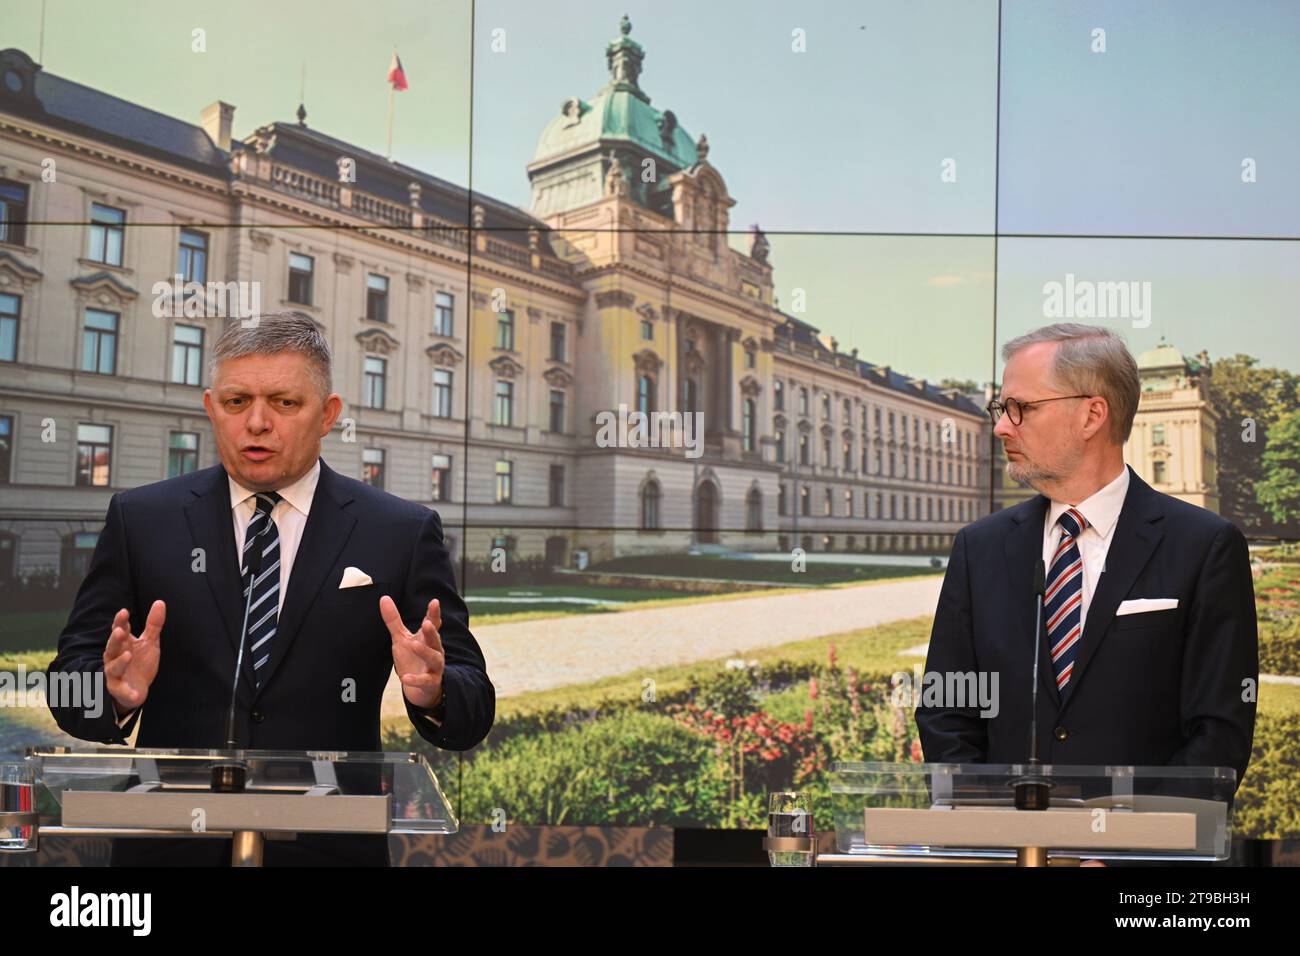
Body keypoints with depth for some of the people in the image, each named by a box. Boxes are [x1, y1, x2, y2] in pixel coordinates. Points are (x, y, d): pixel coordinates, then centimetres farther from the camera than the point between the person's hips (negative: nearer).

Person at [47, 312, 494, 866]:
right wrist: (117, 693, -24)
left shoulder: (402, 533, -4)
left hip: (330, 846, 0)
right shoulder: (139, 520, 0)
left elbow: (472, 712, -5)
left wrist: (431, 693, -27)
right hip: (169, 845, 1)